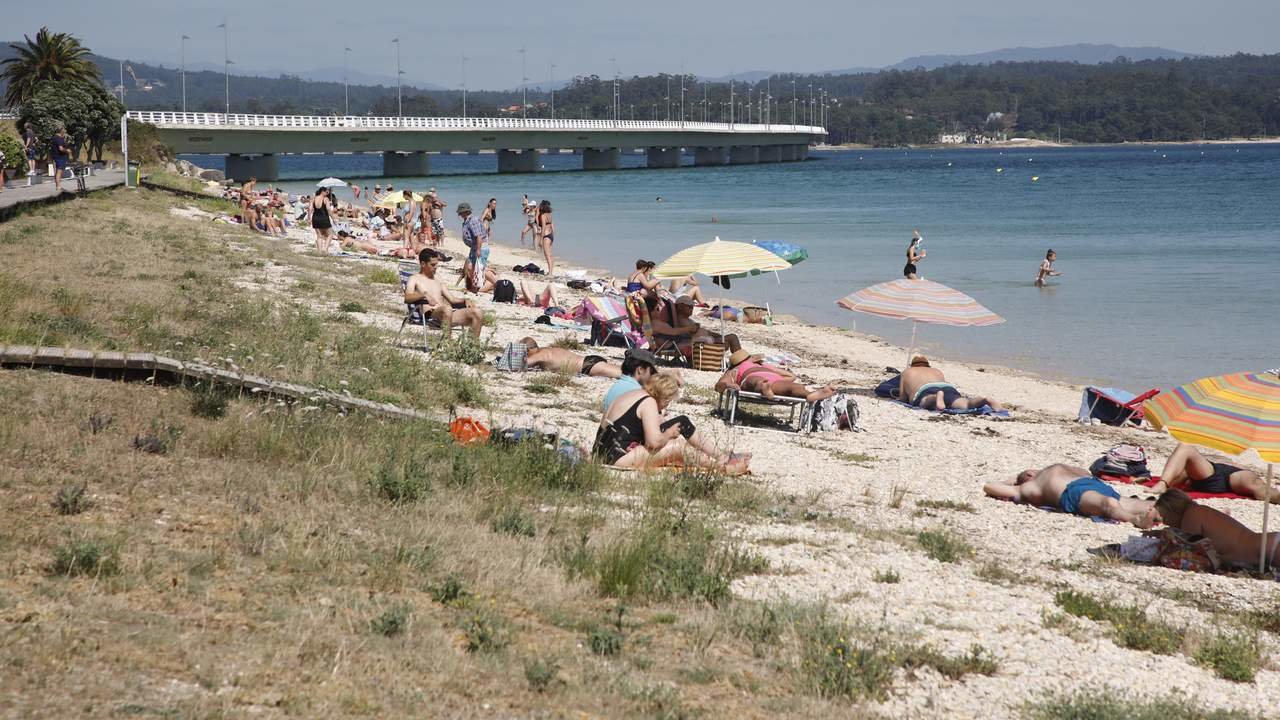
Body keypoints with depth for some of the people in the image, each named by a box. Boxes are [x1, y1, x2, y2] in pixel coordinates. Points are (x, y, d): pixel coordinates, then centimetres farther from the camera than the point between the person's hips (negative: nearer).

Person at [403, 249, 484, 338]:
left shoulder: (437, 282, 31)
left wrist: (465, 301, 8)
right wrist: (425, 295, -27)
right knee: (447, 309, -41)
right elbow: (407, 297, -9)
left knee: (476, 312, -15)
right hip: (430, 314, -7)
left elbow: (452, 299, 29)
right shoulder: (414, 280, 11)